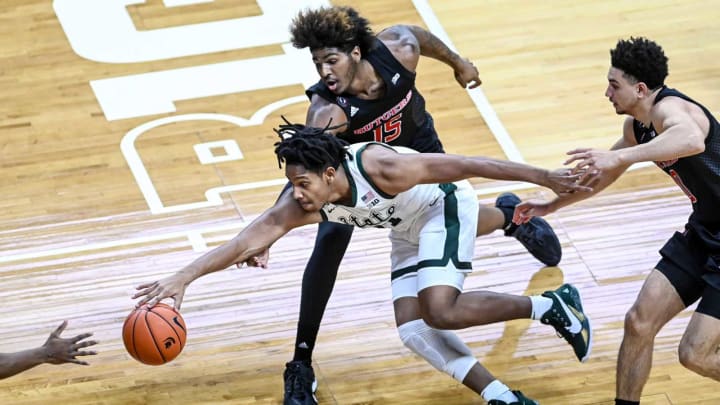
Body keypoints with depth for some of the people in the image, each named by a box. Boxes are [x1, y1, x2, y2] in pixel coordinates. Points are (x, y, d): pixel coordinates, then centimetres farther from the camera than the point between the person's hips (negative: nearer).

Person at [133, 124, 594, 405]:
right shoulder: (302, 205, -21)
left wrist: (544, 177, -28)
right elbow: (247, 241, -24)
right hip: (408, 228, 7)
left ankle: (553, 306, -5)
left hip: (447, 204, -7)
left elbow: (465, 165, -32)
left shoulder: (378, 167, -37)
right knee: (412, 328, -5)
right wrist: (183, 278, -36)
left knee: (441, 312, -22)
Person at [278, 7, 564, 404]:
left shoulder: (398, 50, -36)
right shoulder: (326, 110, -43)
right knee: (328, 246, -18)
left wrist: (457, 63, 8)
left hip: (415, 144, 2)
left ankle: (509, 214, 51)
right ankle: (301, 366, -7)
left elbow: (422, 37, -11)